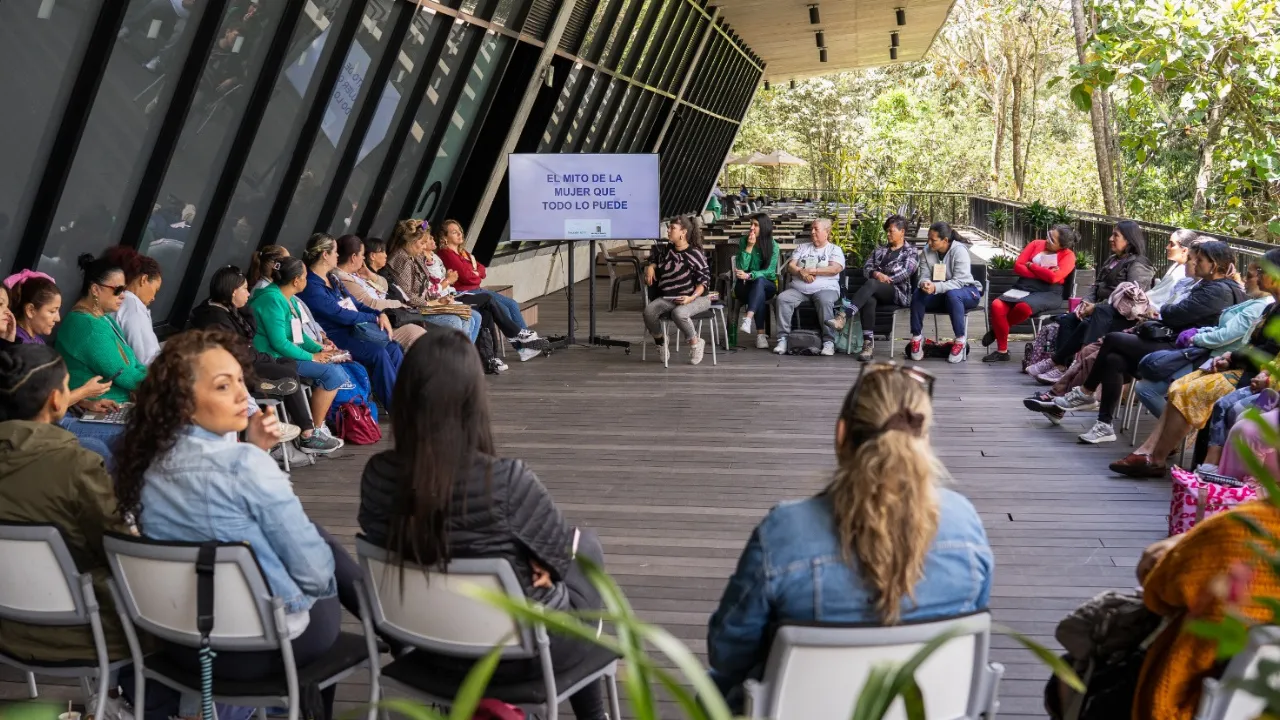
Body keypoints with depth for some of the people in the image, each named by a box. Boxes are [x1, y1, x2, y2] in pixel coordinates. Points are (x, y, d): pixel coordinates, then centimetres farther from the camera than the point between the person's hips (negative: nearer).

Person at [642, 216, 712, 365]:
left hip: (695, 297, -5)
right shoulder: (666, 251, 12)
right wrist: (650, 268, 11)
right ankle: (660, 342, 2)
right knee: (649, 311, -25)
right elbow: (653, 260, 34)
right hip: (668, 297, 5)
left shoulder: (695, 255, -7)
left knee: (679, 313, -39)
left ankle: (695, 343, -11)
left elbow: (704, 281, -9)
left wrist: (691, 298, -23)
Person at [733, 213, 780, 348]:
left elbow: (770, 271, -13)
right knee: (760, 296, -35)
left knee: (759, 281, -37)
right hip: (745, 287, 0)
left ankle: (748, 319, -51)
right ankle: (760, 333, -39)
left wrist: (749, 276, -28)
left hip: (767, 286, 0)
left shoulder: (773, 246, -3)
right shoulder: (744, 242, -2)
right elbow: (741, 268, -10)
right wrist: (749, 247, -18)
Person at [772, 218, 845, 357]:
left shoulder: (834, 249, 11)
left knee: (825, 301, -38)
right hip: (799, 288, 3)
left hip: (825, 288, -3)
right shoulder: (803, 248, 22)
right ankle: (783, 338, -26)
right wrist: (801, 272, -11)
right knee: (782, 298, -27)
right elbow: (790, 266, 12)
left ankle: (829, 341, -32)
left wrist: (811, 270, -11)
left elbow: (835, 269, -7)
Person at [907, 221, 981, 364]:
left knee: (952, 294, -39)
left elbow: (959, 281, -27)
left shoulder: (959, 250, -21)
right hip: (940, 294, 5)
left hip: (967, 291, -5)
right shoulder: (927, 250, -6)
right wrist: (924, 283, -33)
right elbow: (924, 275, -7)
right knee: (918, 293, -24)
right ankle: (916, 337, -14)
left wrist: (936, 287, -42)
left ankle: (961, 341, -29)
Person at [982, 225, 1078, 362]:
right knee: (997, 305, -24)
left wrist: (1030, 265, -2)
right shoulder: (1036, 244, 14)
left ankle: (998, 329, -4)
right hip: (1023, 288, 4)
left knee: (1024, 307, -37)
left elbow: (1053, 277, -14)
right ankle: (1002, 351, -11)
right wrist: (1043, 273, -6)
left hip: (1048, 293, -4)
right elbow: (1018, 266, 5)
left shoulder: (1068, 255, 1)